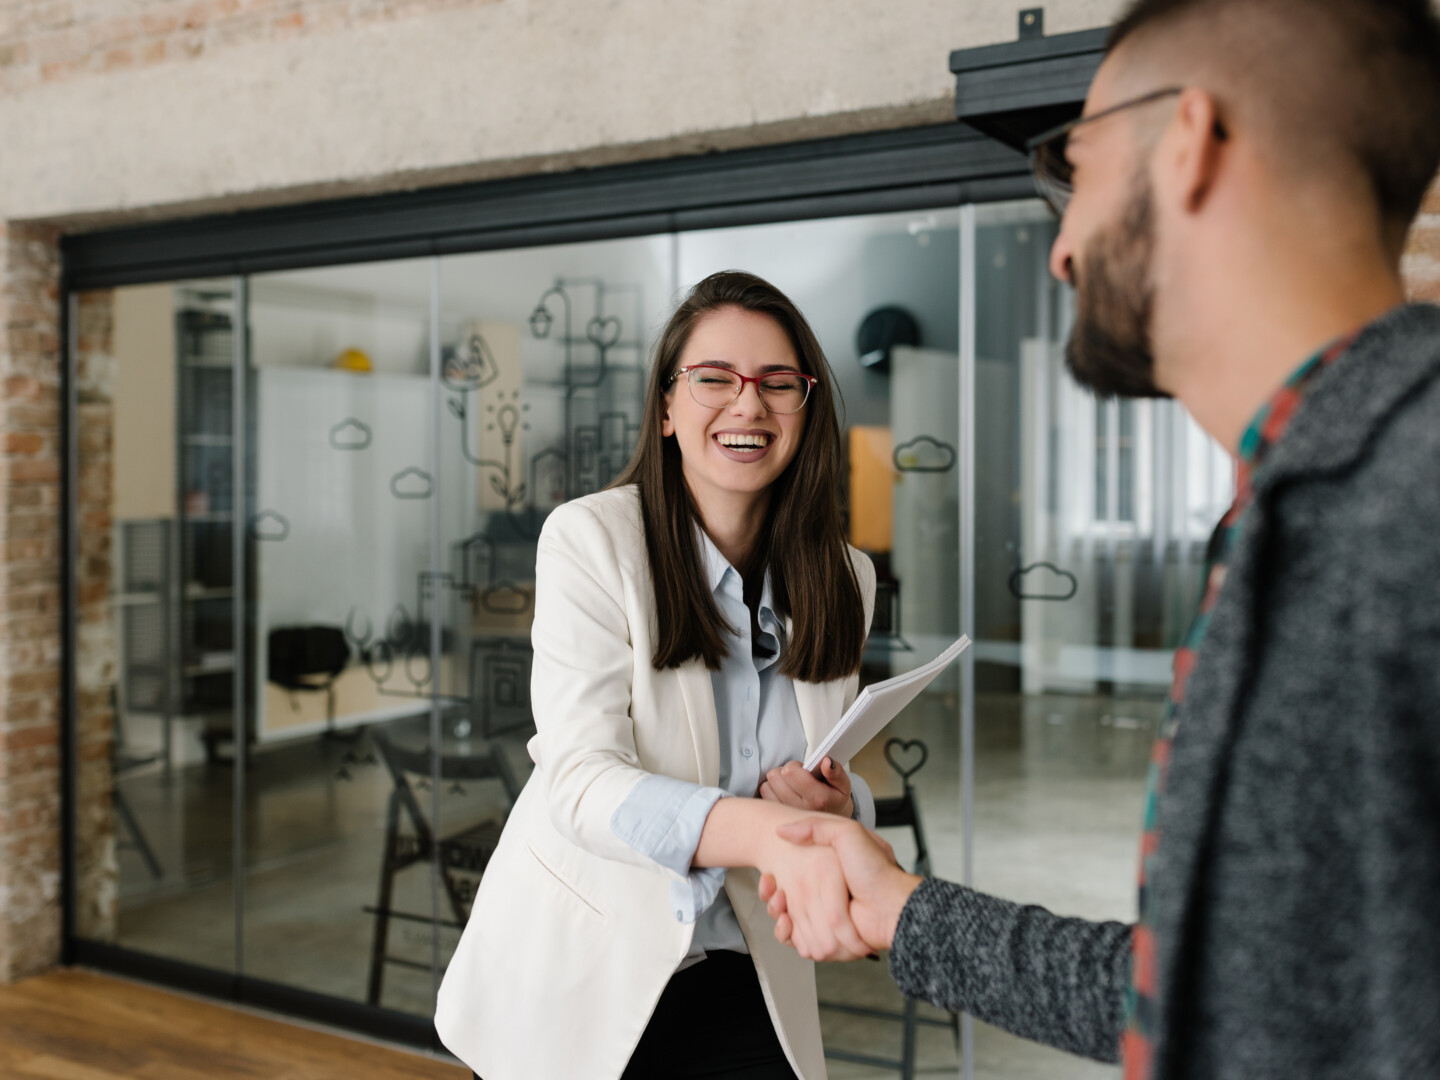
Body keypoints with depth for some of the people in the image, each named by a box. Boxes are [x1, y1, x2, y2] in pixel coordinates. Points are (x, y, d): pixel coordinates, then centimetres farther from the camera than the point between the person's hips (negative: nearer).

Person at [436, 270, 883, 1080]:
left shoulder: (844, 579, 0)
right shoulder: (591, 540, -14)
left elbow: (831, 791, 9)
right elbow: (581, 782, -25)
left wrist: (838, 808, -16)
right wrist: (773, 833, -41)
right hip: (579, 979, -3)